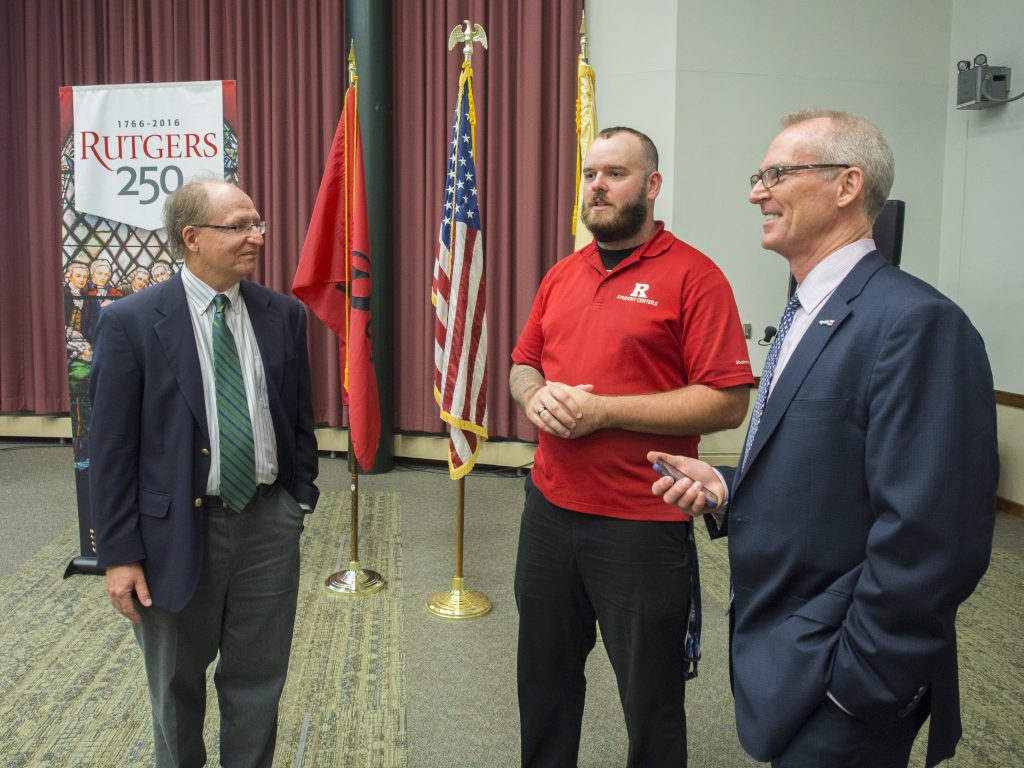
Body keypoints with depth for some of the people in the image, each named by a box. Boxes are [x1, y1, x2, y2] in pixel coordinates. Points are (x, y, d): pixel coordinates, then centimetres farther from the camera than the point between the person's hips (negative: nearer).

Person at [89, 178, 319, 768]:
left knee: (258, 682, 15)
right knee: (177, 687, 19)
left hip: (269, 524, 3)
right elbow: (112, 448, -8)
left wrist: (301, 499, 7)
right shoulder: (131, 321, -9)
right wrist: (119, 553, -9)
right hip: (178, 528, -2)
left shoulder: (283, 314, 1)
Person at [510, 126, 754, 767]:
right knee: (545, 680, 21)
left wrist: (603, 409, -20)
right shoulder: (561, 275, 10)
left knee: (651, 702, 12)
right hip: (549, 509, 6)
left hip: (642, 527, -6)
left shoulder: (693, 275, -10)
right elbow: (522, 365, 18)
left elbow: (728, 402, -16)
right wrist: (535, 395, -7)